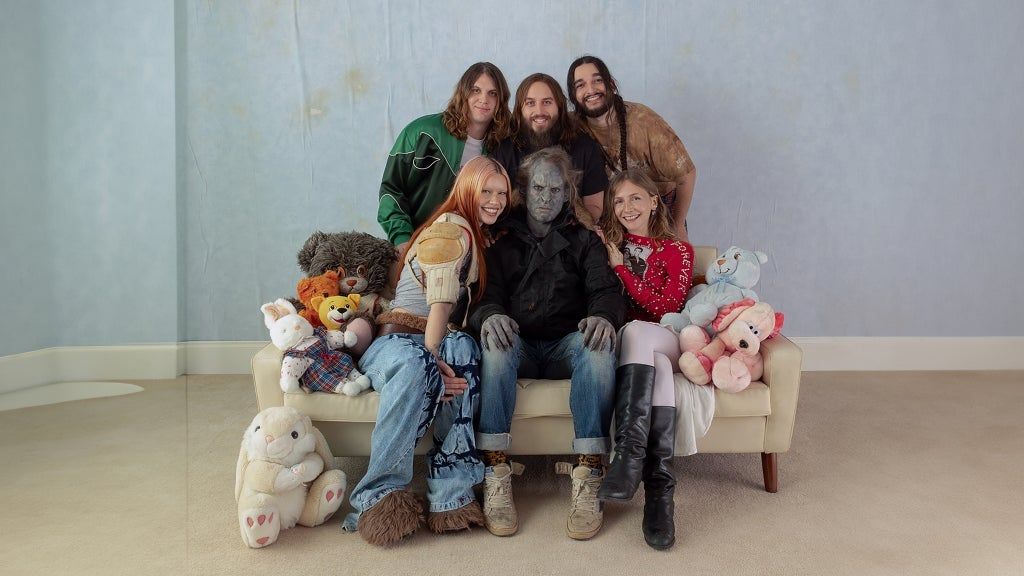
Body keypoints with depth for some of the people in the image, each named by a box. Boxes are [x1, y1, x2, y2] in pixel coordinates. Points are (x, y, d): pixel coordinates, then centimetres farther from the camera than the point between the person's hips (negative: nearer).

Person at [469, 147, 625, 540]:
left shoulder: (583, 240, 20)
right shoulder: (502, 240, 20)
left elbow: (606, 289, 4)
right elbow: (486, 292, 5)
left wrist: (603, 316, -22)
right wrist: (490, 315, -22)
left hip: (565, 346, 0)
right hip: (518, 347, 0)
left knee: (598, 344, -34)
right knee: (497, 343, -35)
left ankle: (588, 478, -37)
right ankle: (495, 477, -37)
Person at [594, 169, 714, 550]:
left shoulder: (678, 250, 11)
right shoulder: (606, 245, 16)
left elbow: (667, 308, -4)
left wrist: (621, 266, -6)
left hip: (667, 341, 0)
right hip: (621, 345, 1)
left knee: (636, 334, -37)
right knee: (657, 366, -36)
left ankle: (630, 454, -44)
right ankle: (659, 484, -44)